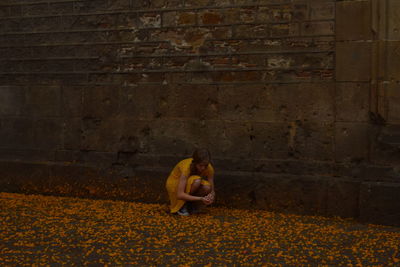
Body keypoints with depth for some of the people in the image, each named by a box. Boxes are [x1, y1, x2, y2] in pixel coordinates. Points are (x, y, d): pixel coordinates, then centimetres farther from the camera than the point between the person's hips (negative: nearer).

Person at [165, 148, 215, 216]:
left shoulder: (209, 168, -20)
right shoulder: (186, 167, -34)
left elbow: (211, 190, -11)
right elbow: (180, 195, -38)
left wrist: (211, 196, -35)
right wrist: (200, 199, -45)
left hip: (190, 186, 5)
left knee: (207, 188, -29)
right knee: (196, 181, -35)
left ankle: (192, 204, -2)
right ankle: (182, 206, -14)